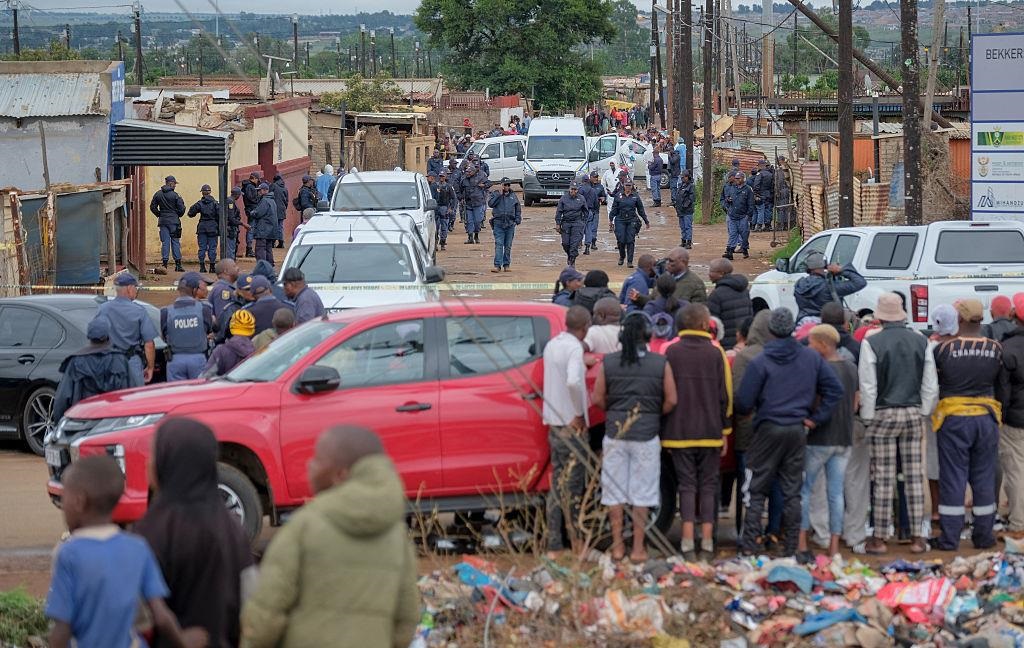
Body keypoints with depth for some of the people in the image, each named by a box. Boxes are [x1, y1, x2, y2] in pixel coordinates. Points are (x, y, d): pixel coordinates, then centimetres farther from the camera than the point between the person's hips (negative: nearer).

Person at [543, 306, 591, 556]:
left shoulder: (552, 345, 12)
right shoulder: (574, 348, -15)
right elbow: (573, 382, -29)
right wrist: (579, 414, -18)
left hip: (554, 423, 8)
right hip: (572, 427, -8)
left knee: (558, 486, 10)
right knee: (571, 488, -4)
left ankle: (554, 545, 9)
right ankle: (576, 543, -1)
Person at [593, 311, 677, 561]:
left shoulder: (608, 363, -2)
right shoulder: (661, 364, -5)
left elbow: (598, 399, 0)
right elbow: (671, 401, -3)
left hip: (615, 434, 1)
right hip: (646, 436, -1)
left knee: (615, 493, 9)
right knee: (642, 494, 5)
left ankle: (617, 546, 12)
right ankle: (638, 549, 6)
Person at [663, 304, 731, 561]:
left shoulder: (671, 353, -3)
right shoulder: (716, 353, -3)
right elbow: (725, 395, 1)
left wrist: (665, 431, 6)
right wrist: (725, 429, 10)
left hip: (680, 433, 0)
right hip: (710, 432, 0)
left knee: (686, 485, 3)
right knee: (708, 486, 7)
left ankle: (688, 543, -4)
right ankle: (707, 544, 4)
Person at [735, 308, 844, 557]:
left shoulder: (760, 363, -10)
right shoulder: (811, 358, 3)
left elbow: (743, 403, -9)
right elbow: (835, 388, 4)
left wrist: (745, 411, 14)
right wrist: (816, 418, 5)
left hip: (768, 430, -3)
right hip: (798, 430, 4)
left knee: (756, 491, 4)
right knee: (792, 492, 9)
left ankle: (749, 546, -1)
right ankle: (791, 548, 9)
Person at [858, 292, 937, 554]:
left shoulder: (871, 343, -9)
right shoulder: (921, 341, 3)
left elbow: (868, 386, -9)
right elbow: (930, 385, 5)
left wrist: (869, 419, 0)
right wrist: (923, 415, 14)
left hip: (884, 414, -3)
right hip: (913, 414, 3)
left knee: (883, 478, -1)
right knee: (914, 476, 6)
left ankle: (879, 539, 3)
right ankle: (918, 537, 8)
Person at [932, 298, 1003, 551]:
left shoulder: (944, 348, -12)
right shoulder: (995, 349, -4)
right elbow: (999, 381, 5)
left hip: (954, 419, -2)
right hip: (987, 419, 2)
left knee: (952, 478, 3)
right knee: (984, 478, 11)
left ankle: (950, 538, 4)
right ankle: (983, 536, 16)